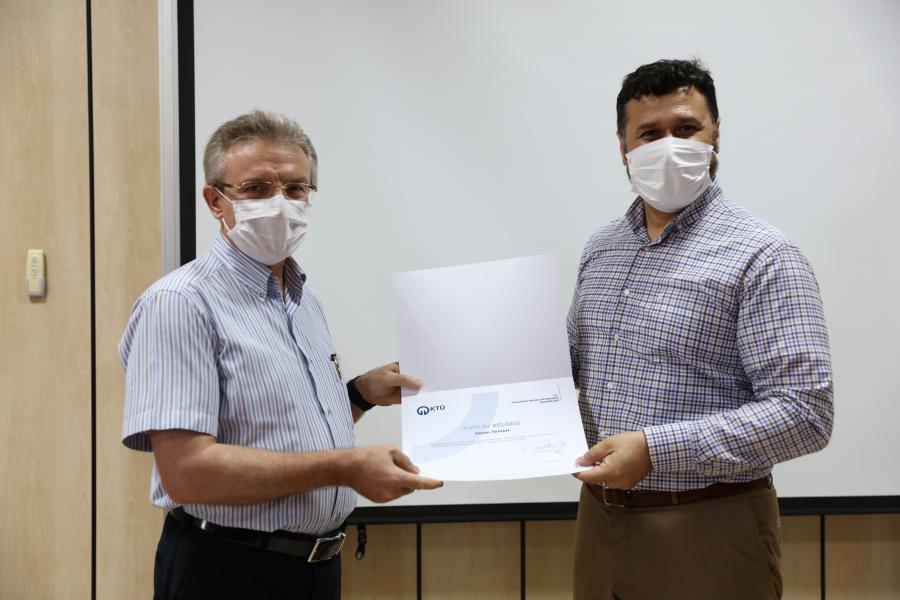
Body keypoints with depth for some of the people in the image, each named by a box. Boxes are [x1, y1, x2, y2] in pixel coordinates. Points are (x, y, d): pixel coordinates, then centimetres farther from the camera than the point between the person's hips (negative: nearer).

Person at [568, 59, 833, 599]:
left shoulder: (761, 256, -12)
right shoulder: (601, 249, 10)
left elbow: (805, 412, -20)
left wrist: (656, 449, -25)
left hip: (706, 534, -6)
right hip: (600, 518, 6)